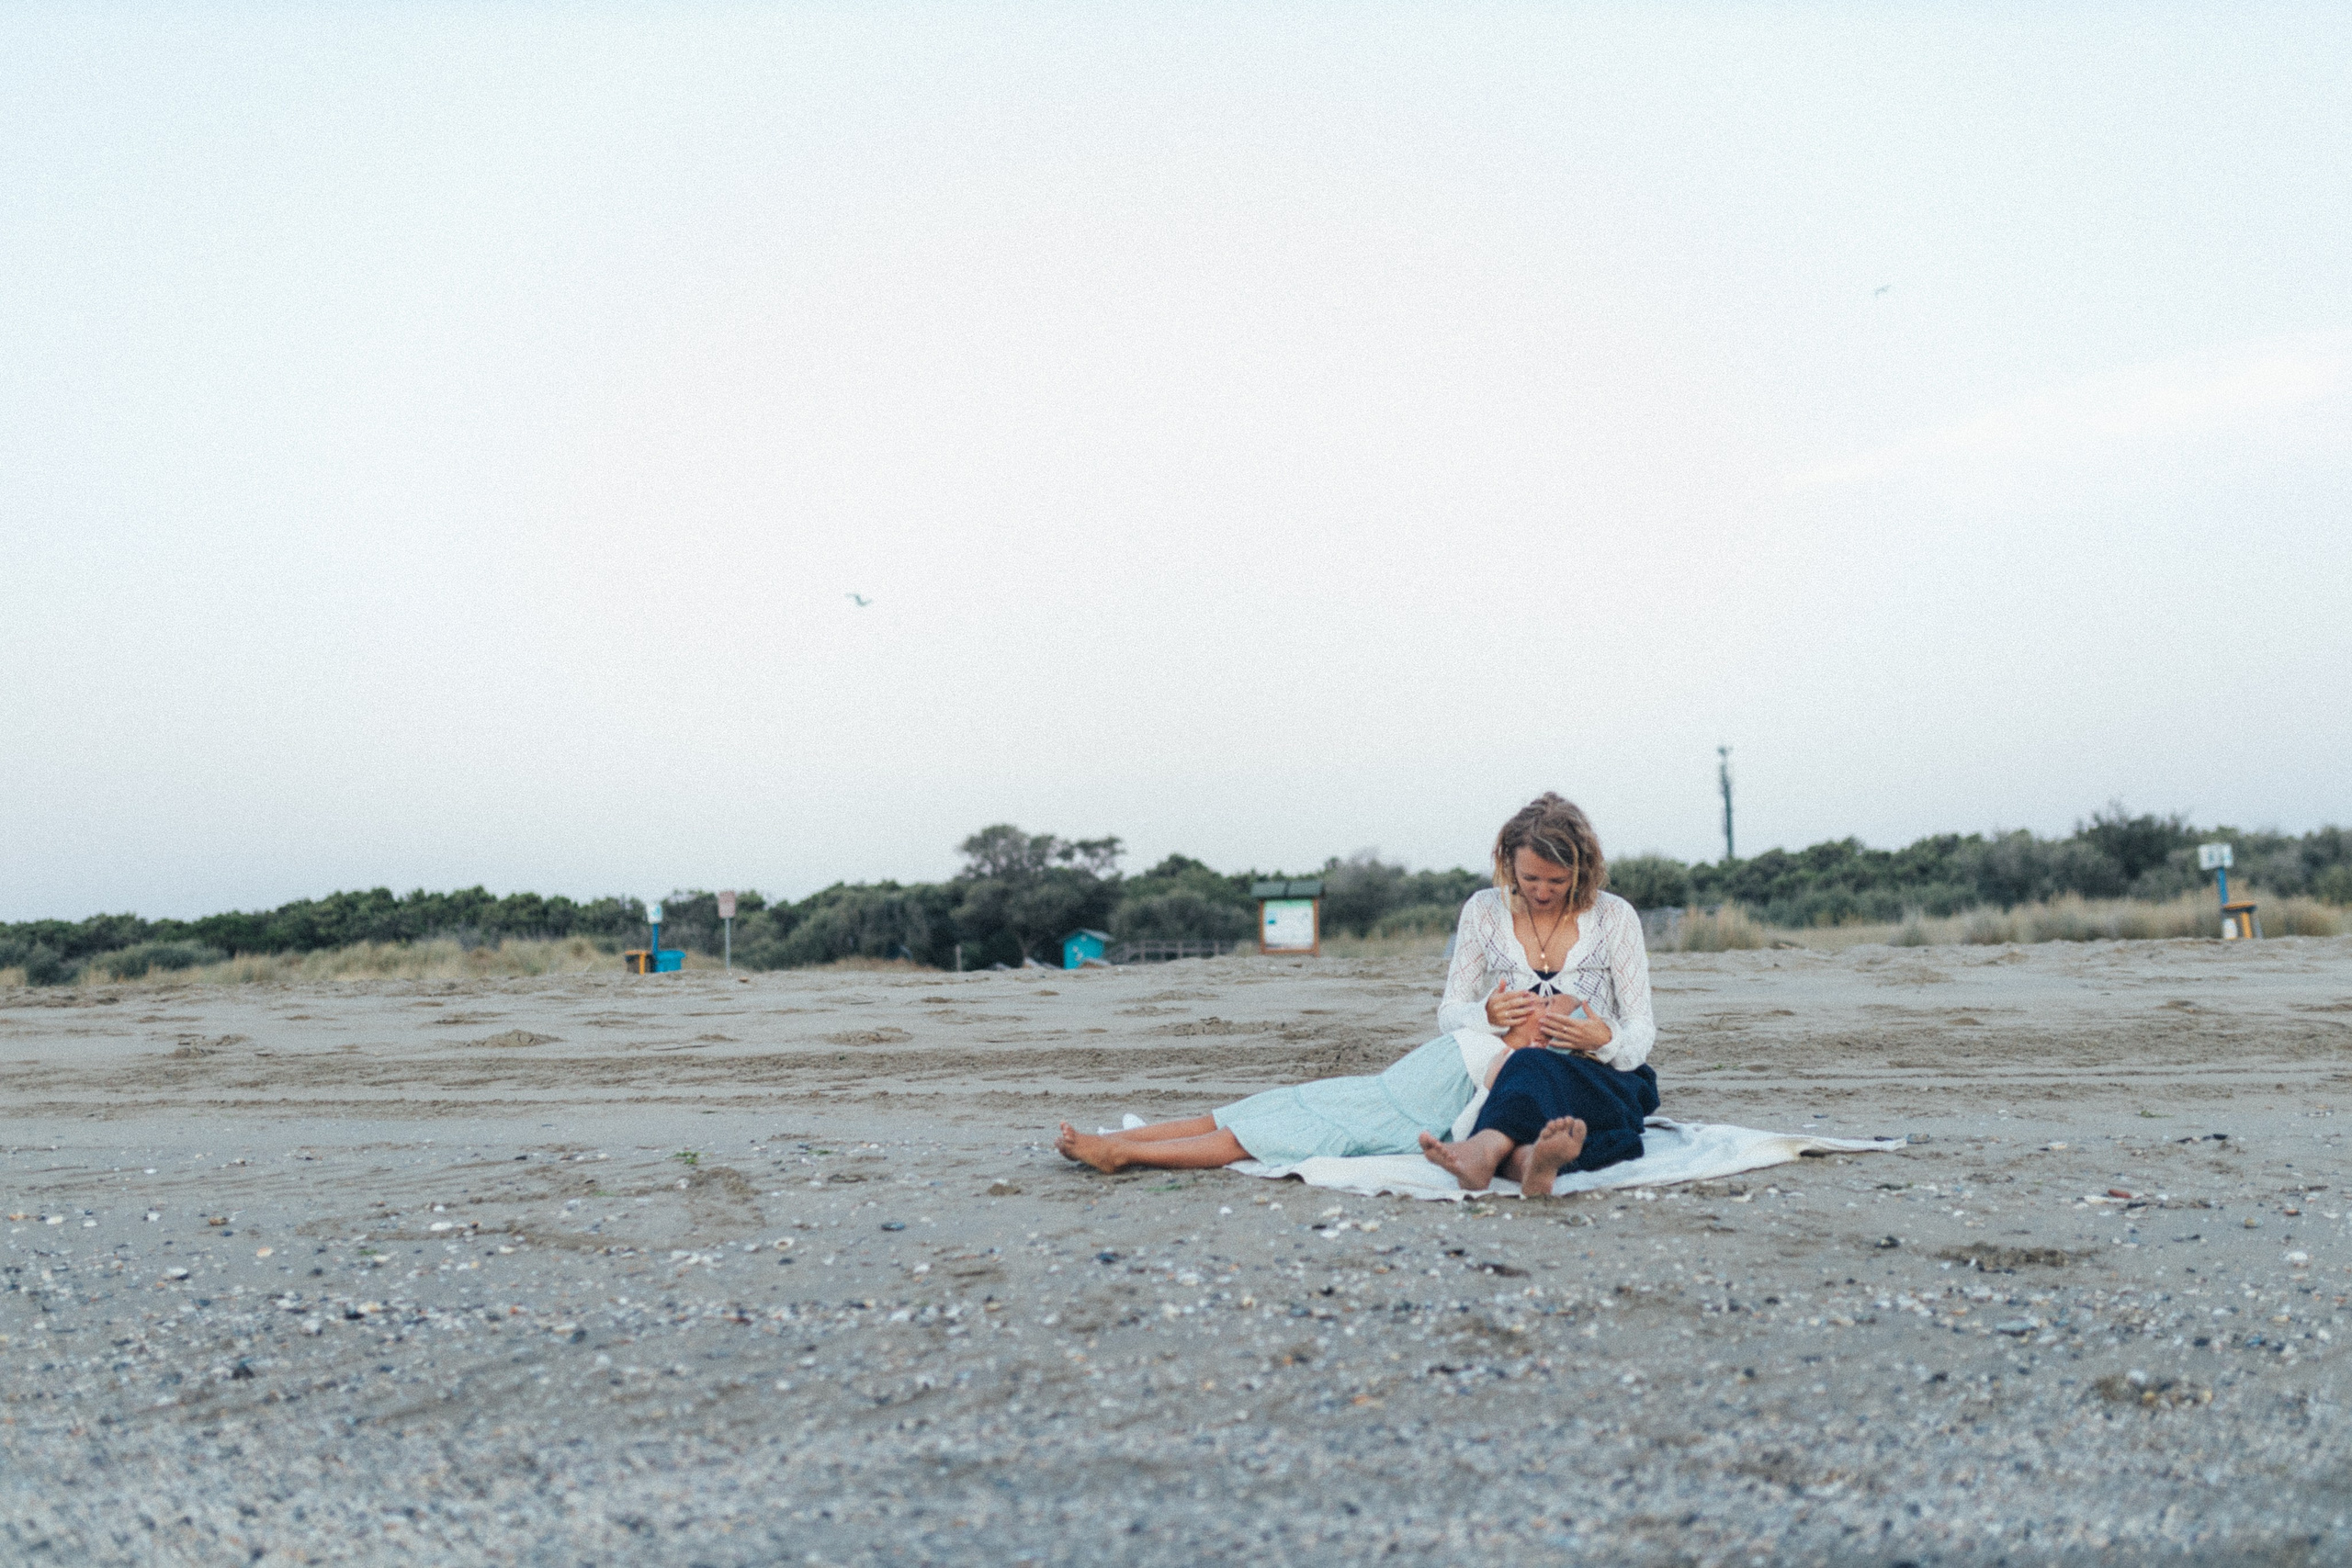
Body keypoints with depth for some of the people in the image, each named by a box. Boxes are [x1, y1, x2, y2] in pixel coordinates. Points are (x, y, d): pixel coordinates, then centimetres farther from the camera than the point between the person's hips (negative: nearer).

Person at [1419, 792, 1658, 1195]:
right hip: (1505, 1076, 1)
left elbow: (1641, 1030, 4)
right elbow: (1448, 1014, 9)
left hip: (1600, 1078, -1)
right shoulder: (1484, 911, 8)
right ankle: (1528, 1159, -72)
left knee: (1533, 1070, -39)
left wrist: (1606, 1041, -21)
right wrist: (1487, 1015, -16)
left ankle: (1485, 1150, -70)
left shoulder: (1614, 916, 5)